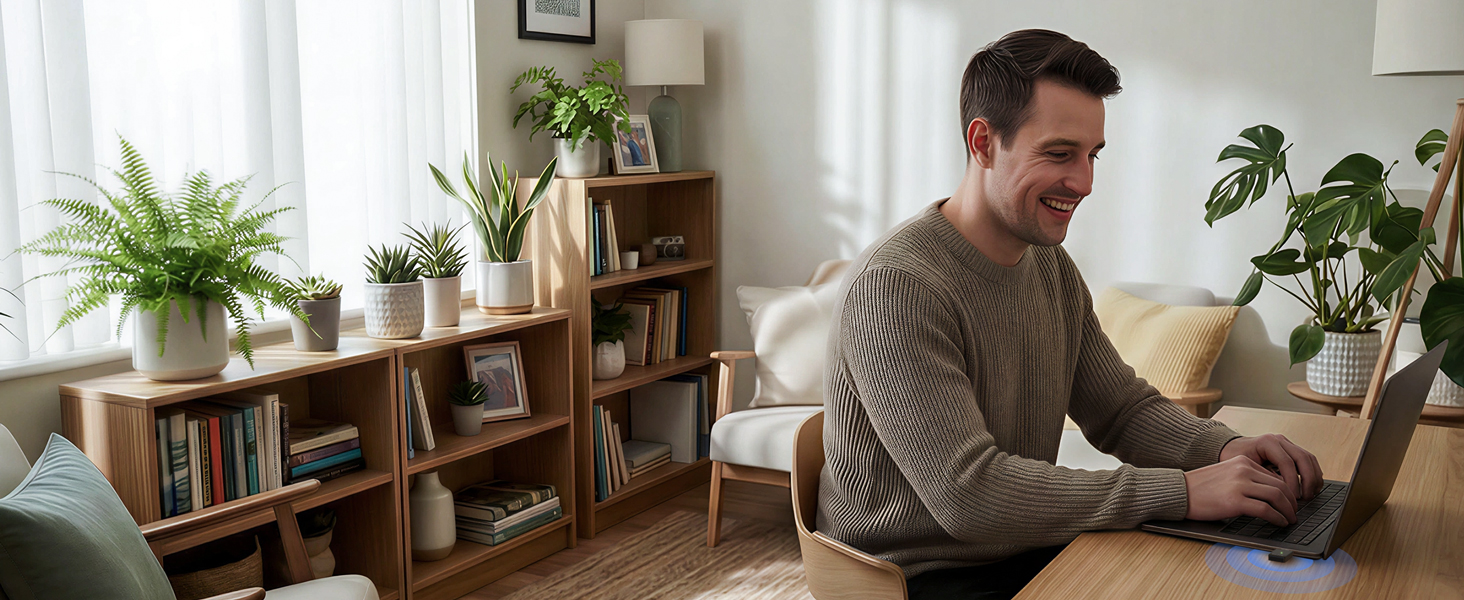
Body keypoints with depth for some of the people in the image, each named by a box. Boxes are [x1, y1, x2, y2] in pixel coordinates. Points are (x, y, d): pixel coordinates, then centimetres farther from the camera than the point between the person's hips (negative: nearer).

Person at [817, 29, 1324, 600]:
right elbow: (968, 494, -28)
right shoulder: (894, 286, -23)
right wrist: (1181, 492, -27)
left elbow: (1123, 408, 12)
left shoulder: (1053, 269, 7)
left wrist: (1225, 448, -9)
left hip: (1030, 553, 8)